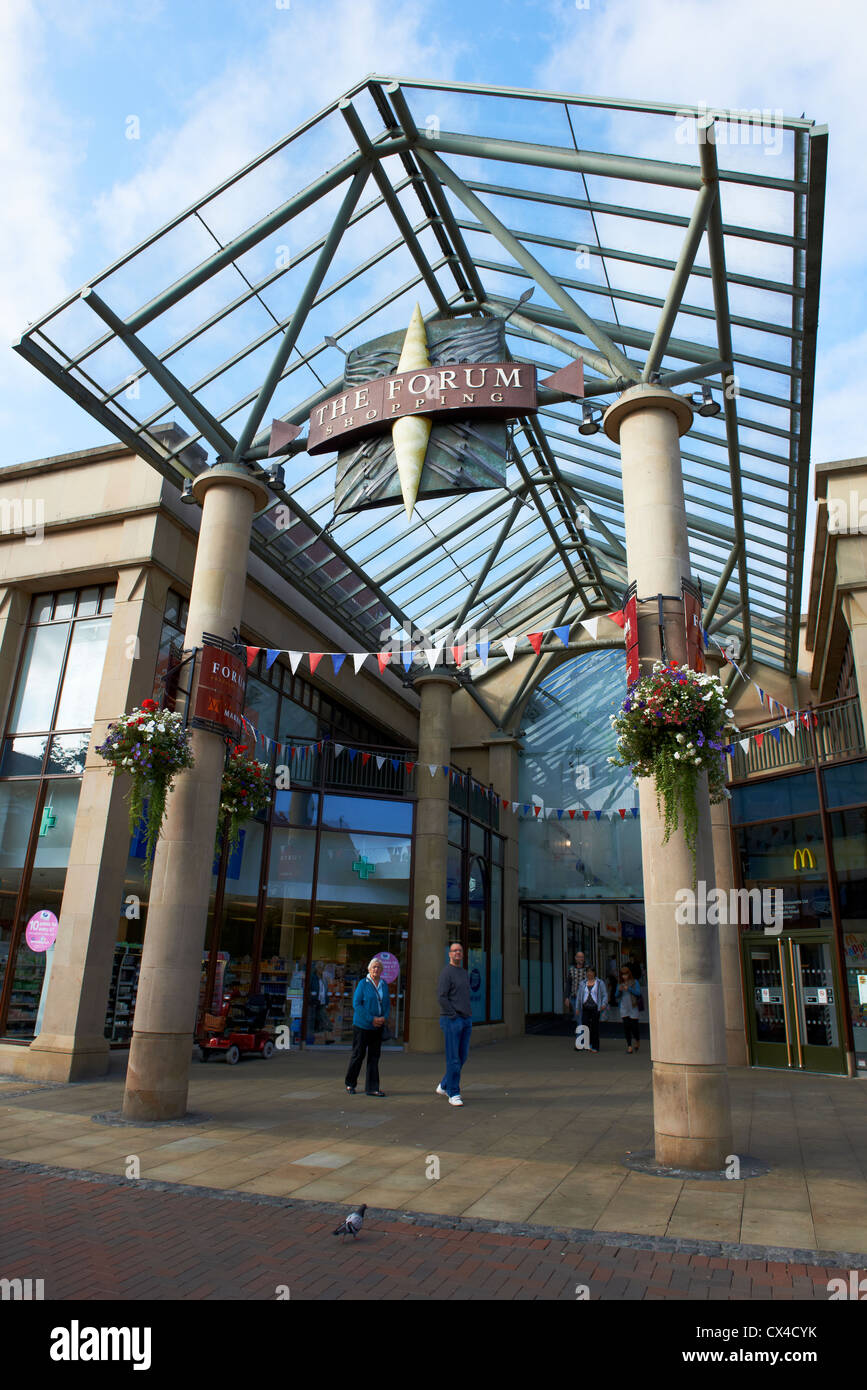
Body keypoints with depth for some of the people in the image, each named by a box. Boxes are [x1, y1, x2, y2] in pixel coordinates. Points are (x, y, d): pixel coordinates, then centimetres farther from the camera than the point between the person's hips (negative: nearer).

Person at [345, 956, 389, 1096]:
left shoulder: (384, 985, 9)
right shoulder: (363, 984, -8)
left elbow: (387, 1003, 14)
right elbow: (356, 1004, -11)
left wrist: (384, 1017, -6)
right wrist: (371, 1019, -15)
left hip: (378, 1027, 5)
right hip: (362, 1025, -5)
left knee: (374, 1056, 5)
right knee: (358, 1054, 3)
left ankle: (372, 1088, 10)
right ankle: (350, 1084, 20)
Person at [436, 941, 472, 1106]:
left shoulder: (464, 973, 17)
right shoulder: (446, 972, -9)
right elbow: (441, 996, -16)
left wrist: (468, 1015, 11)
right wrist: (454, 1015, -14)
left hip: (466, 1020, 8)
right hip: (451, 1020, -8)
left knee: (462, 1056, 11)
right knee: (453, 1058, -5)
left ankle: (444, 1086, 25)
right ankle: (453, 1094, 4)